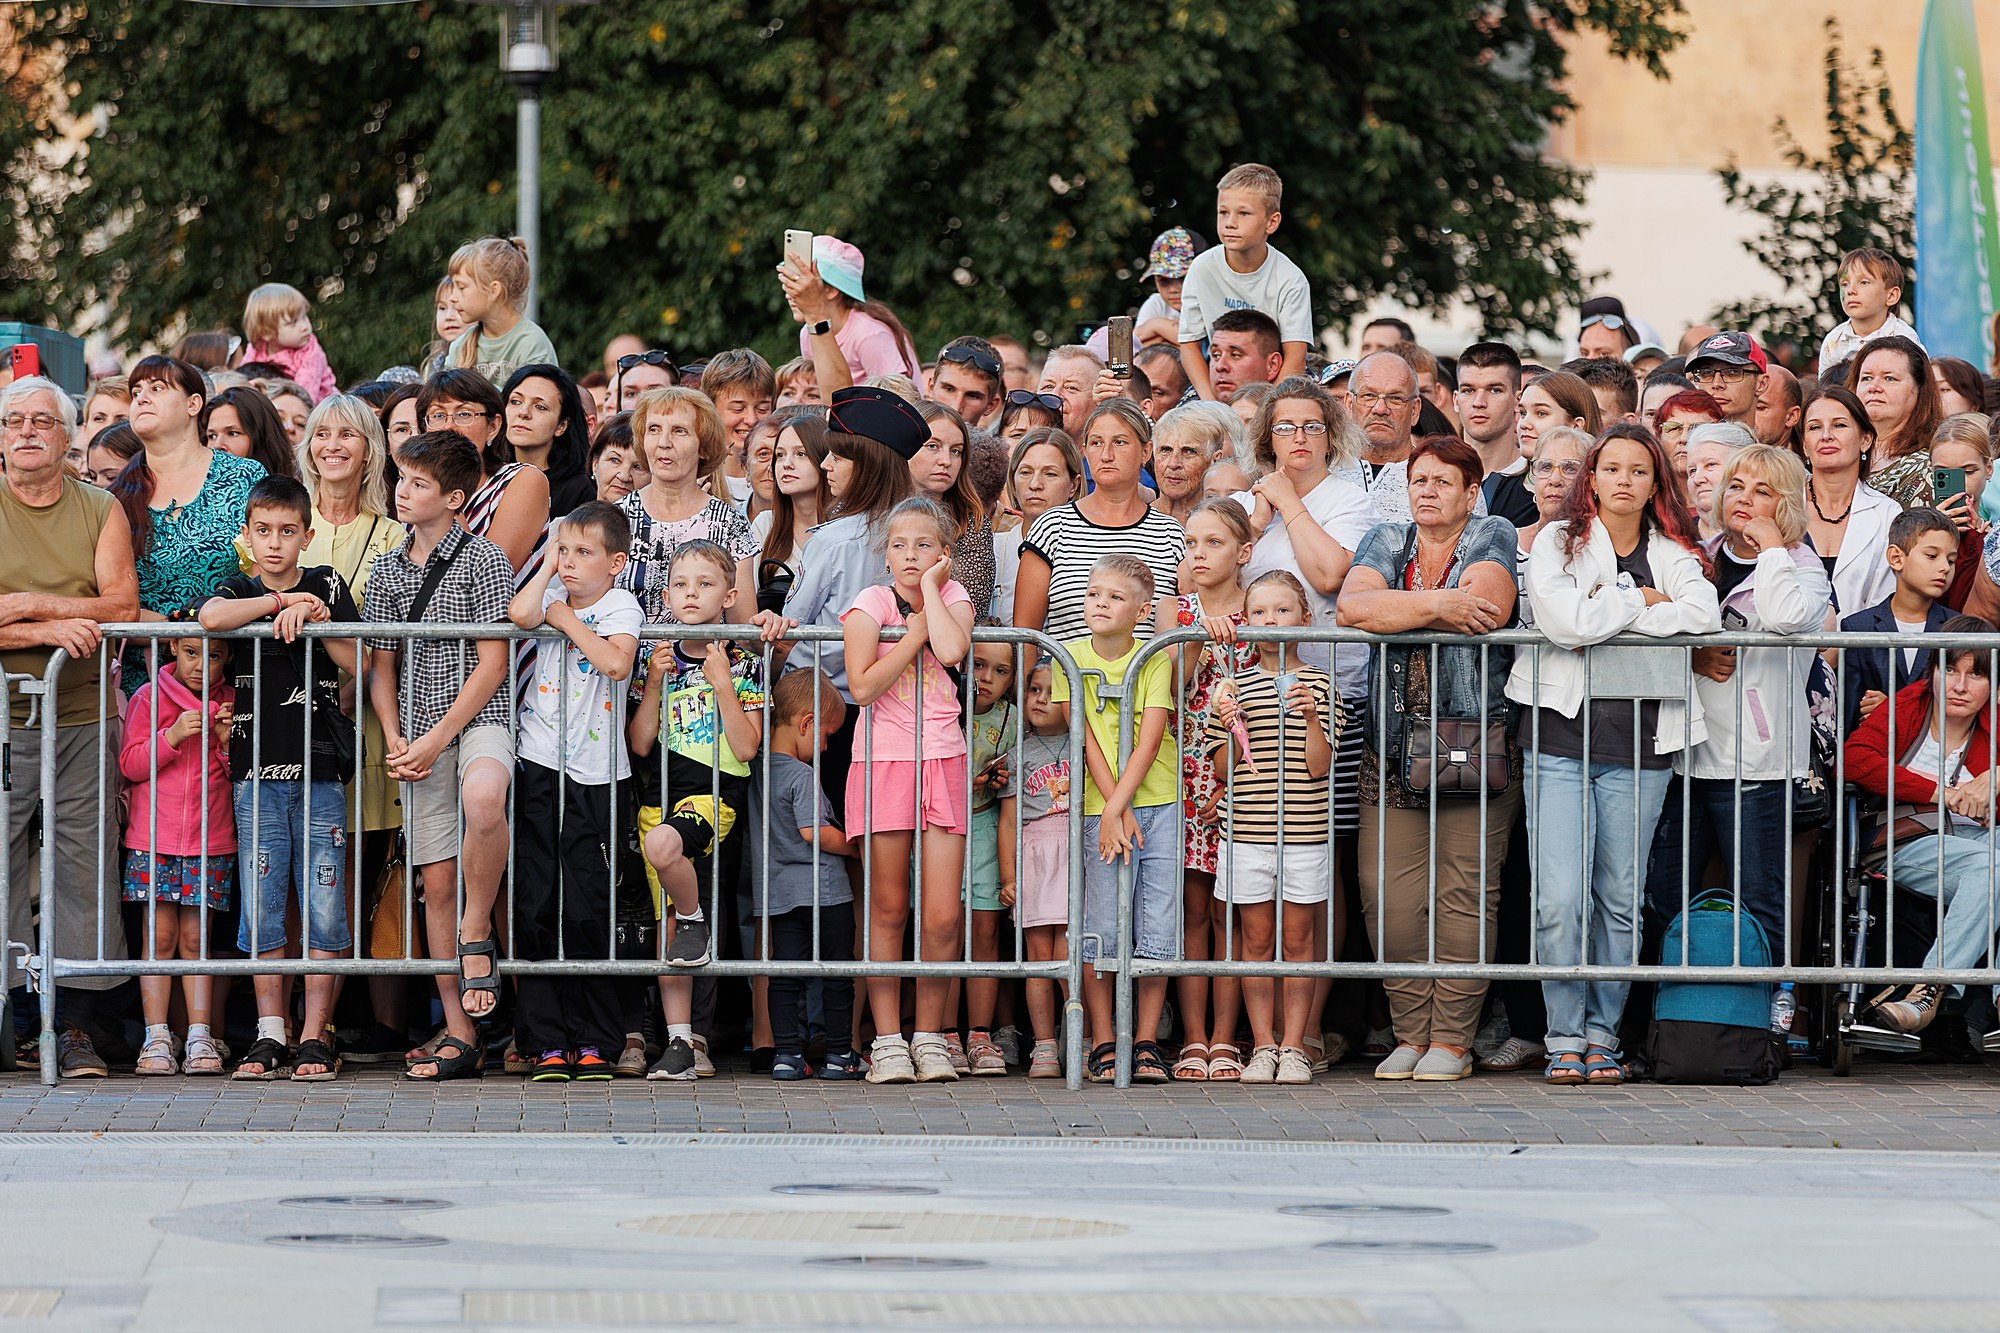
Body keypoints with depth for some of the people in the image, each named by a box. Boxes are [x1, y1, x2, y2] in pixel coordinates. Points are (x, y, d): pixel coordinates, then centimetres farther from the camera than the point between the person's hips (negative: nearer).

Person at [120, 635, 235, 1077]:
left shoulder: (230, 705, 7)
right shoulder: (149, 697, 3)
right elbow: (130, 765, -2)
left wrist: (229, 742, -10)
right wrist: (172, 737, -16)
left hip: (211, 840, 1)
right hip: (153, 838, -1)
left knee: (195, 938, 0)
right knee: (160, 935, -3)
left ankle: (200, 1038, 1)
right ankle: (156, 1038, -1)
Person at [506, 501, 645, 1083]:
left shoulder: (621, 606, -2)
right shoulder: (553, 595, 8)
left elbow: (617, 662, -20)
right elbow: (519, 615, -14)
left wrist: (570, 621, -11)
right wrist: (548, 567, -3)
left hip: (593, 777, -3)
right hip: (538, 767, 3)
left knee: (586, 912, -2)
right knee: (535, 909, 1)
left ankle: (594, 1040, 7)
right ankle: (546, 1042, 4)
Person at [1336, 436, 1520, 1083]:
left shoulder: (1492, 538, 6)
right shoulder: (1387, 542, 14)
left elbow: (1489, 609, -13)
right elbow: (1352, 606, -4)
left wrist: (1398, 609, -6)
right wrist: (1440, 604, -10)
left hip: (1475, 744, -3)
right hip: (1393, 748, 3)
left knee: (1465, 894, -6)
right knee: (1388, 895, -5)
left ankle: (1451, 1040, -2)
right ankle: (1410, 1034, 3)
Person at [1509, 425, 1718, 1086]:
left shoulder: (1674, 554, 11)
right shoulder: (1557, 544, 5)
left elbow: (1704, 613, -10)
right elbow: (1564, 620, -13)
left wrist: (1608, 613, -11)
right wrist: (1643, 600, -3)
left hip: (1640, 746, 2)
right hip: (1562, 734, -2)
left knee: (1619, 898, 5)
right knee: (1559, 900, -8)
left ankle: (1602, 1034, 14)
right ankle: (1564, 1037, 2)